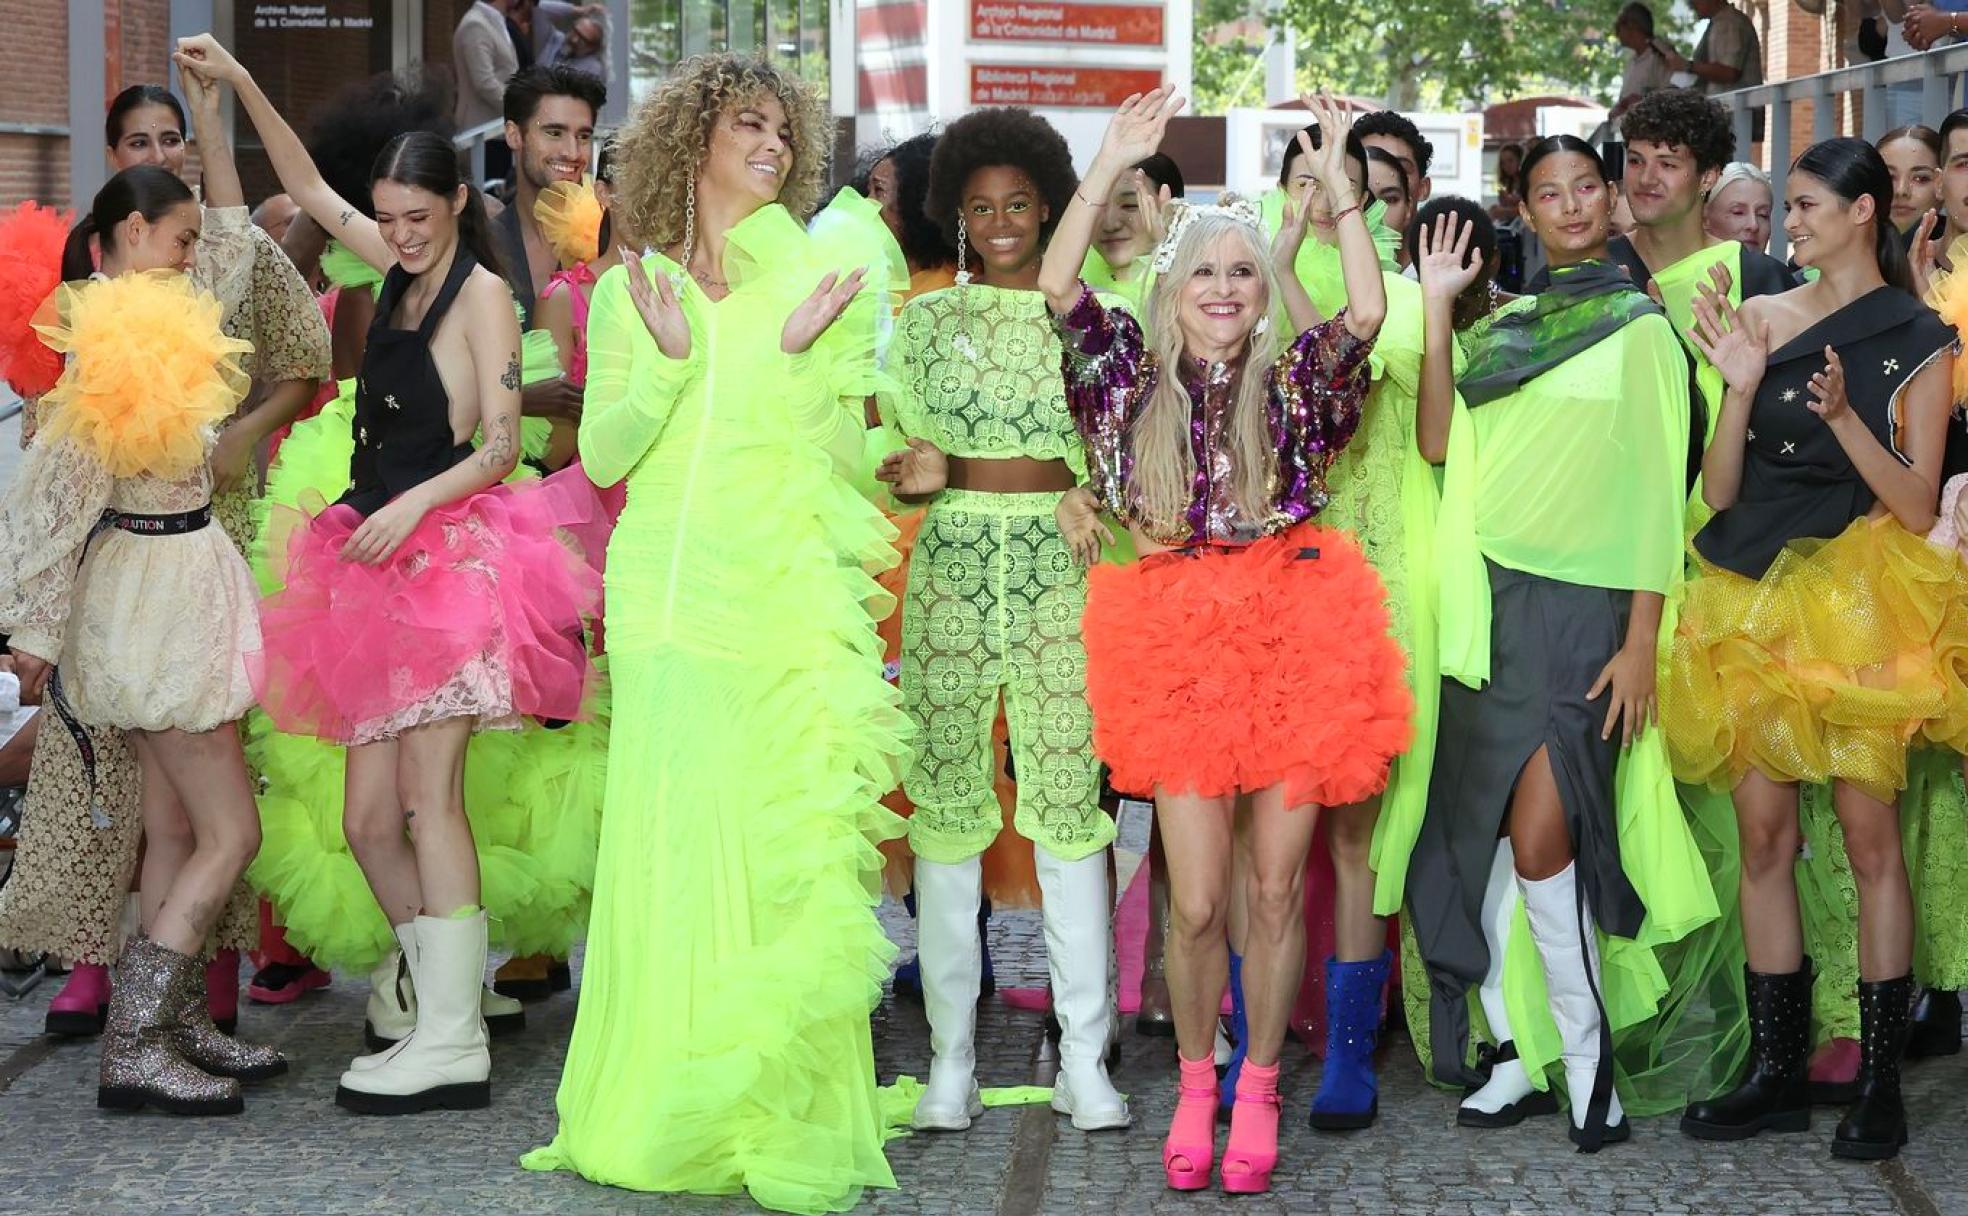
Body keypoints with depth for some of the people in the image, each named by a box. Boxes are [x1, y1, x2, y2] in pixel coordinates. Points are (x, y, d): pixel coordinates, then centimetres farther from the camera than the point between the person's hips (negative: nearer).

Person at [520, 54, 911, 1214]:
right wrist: (668, 361, -10)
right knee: (665, 842, 0)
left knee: (781, 846, -5)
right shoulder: (629, 289, 12)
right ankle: (660, 1117, 9)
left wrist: (800, 354, -12)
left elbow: (842, 457, 3)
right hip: (664, 592, 2)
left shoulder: (819, 279, 8)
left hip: (785, 591, -1)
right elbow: (602, 454, 4)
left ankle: (777, 1117, 0)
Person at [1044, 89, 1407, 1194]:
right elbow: (1058, 287, -5)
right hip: (1177, 642, 0)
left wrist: (1337, 183, -11)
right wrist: (1110, 166, -8)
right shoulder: (1137, 374, 8)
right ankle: (1195, 1084, 21)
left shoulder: (1294, 378, 5)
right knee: (1198, 903, -1)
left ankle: (1258, 1090, 20)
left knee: (1275, 892, 5)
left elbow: (1368, 316, -12)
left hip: (1291, 639, 0)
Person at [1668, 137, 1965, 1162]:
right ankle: (1777, 1069, 12)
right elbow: (1719, 489, 5)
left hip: (1859, 600, -4)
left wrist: (1844, 416, -19)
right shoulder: (1760, 319, 8)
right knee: (1763, 834, 4)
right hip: (1757, 597, 4)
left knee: (1869, 836, -3)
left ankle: (1879, 1079, 5)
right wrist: (1740, 385, -9)